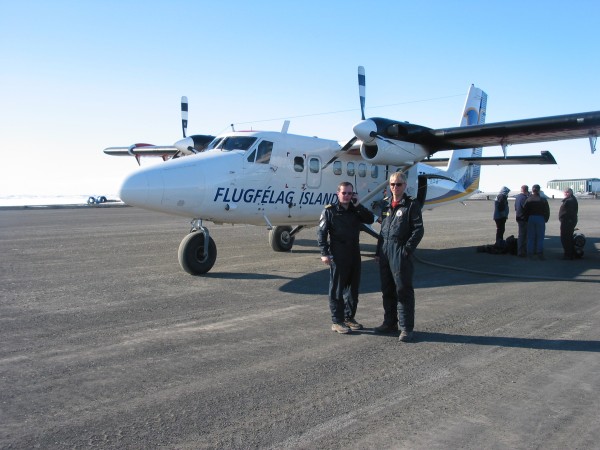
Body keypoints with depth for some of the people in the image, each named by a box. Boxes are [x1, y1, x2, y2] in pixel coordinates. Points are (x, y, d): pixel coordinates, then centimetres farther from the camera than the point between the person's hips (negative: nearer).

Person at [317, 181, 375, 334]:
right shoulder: (330, 211, -4)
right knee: (337, 289, -1)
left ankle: (349, 317, 25)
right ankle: (337, 321, 6)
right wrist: (324, 253, -14)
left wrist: (358, 205, -7)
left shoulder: (356, 210, 12)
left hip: (354, 254, 6)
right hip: (338, 256, -6)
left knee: (353, 288, 12)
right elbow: (321, 232, -7)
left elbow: (370, 219, -1)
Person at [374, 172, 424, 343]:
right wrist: (378, 251, 13)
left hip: (401, 253, -7)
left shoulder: (411, 204, -3)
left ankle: (406, 328, 4)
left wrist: (407, 249, -15)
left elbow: (418, 229, -9)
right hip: (385, 252, 7)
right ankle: (390, 323, 26)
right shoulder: (387, 206, 15)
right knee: (387, 290, 13)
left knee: (403, 290, -3)